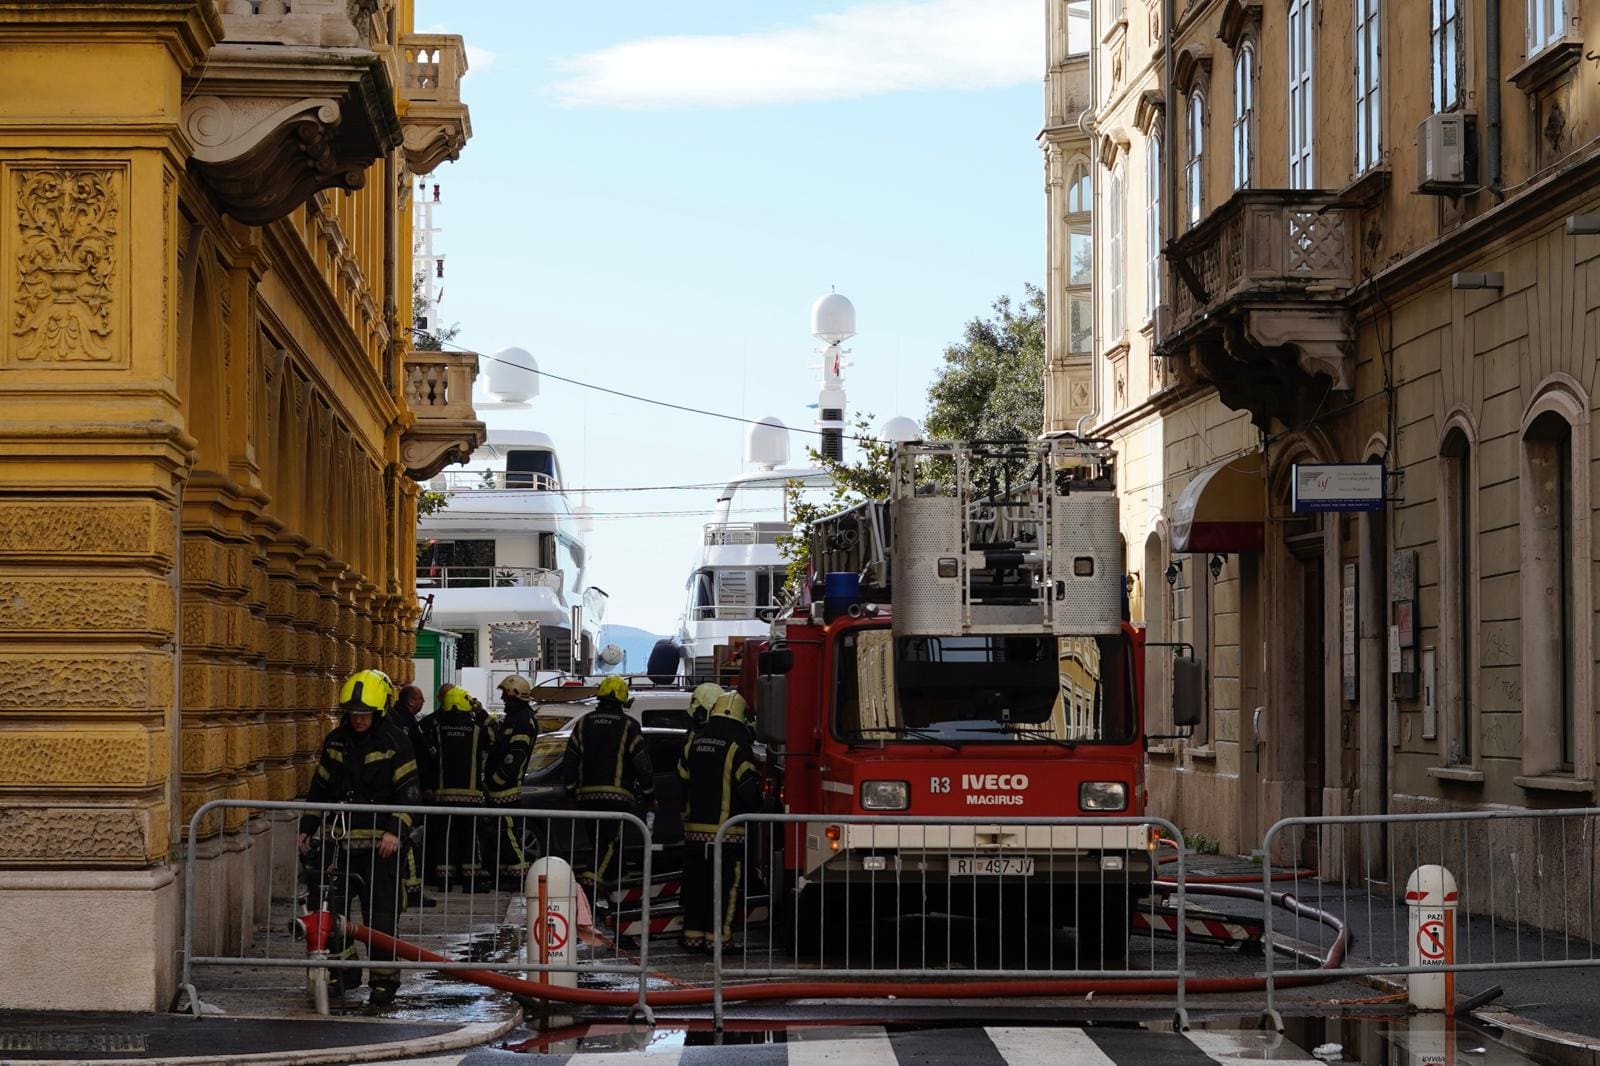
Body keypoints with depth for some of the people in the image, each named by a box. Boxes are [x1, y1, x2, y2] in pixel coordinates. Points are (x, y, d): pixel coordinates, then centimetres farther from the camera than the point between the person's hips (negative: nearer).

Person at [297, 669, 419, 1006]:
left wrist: (396, 830, -18)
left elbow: (408, 791, -7)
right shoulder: (335, 741, 10)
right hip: (338, 839, 5)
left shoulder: (395, 742, -4)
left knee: (380, 914, -3)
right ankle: (343, 969, 17)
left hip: (378, 842, -5)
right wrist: (307, 827, 13)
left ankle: (383, 979, 5)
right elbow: (320, 786, 18)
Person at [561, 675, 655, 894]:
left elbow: (568, 762, 12)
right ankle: (593, 879, -25)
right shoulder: (628, 726, -2)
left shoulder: (584, 724, 10)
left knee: (598, 841, 16)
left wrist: (571, 789, 24)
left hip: (588, 795, 5)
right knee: (612, 842, -7)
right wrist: (649, 794, 7)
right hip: (618, 796, -4)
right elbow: (642, 764, -3)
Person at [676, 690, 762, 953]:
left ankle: (693, 934, 11)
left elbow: (682, 777, 14)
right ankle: (718, 934, -1)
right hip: (726, 829, -5)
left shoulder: (694, 740, 6)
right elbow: (748, 784, -13)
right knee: (725, 883, 1)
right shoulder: (737, 745, -11)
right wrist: (753, 808, 5)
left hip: (695, 826, 5)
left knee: (695, 882, 10)